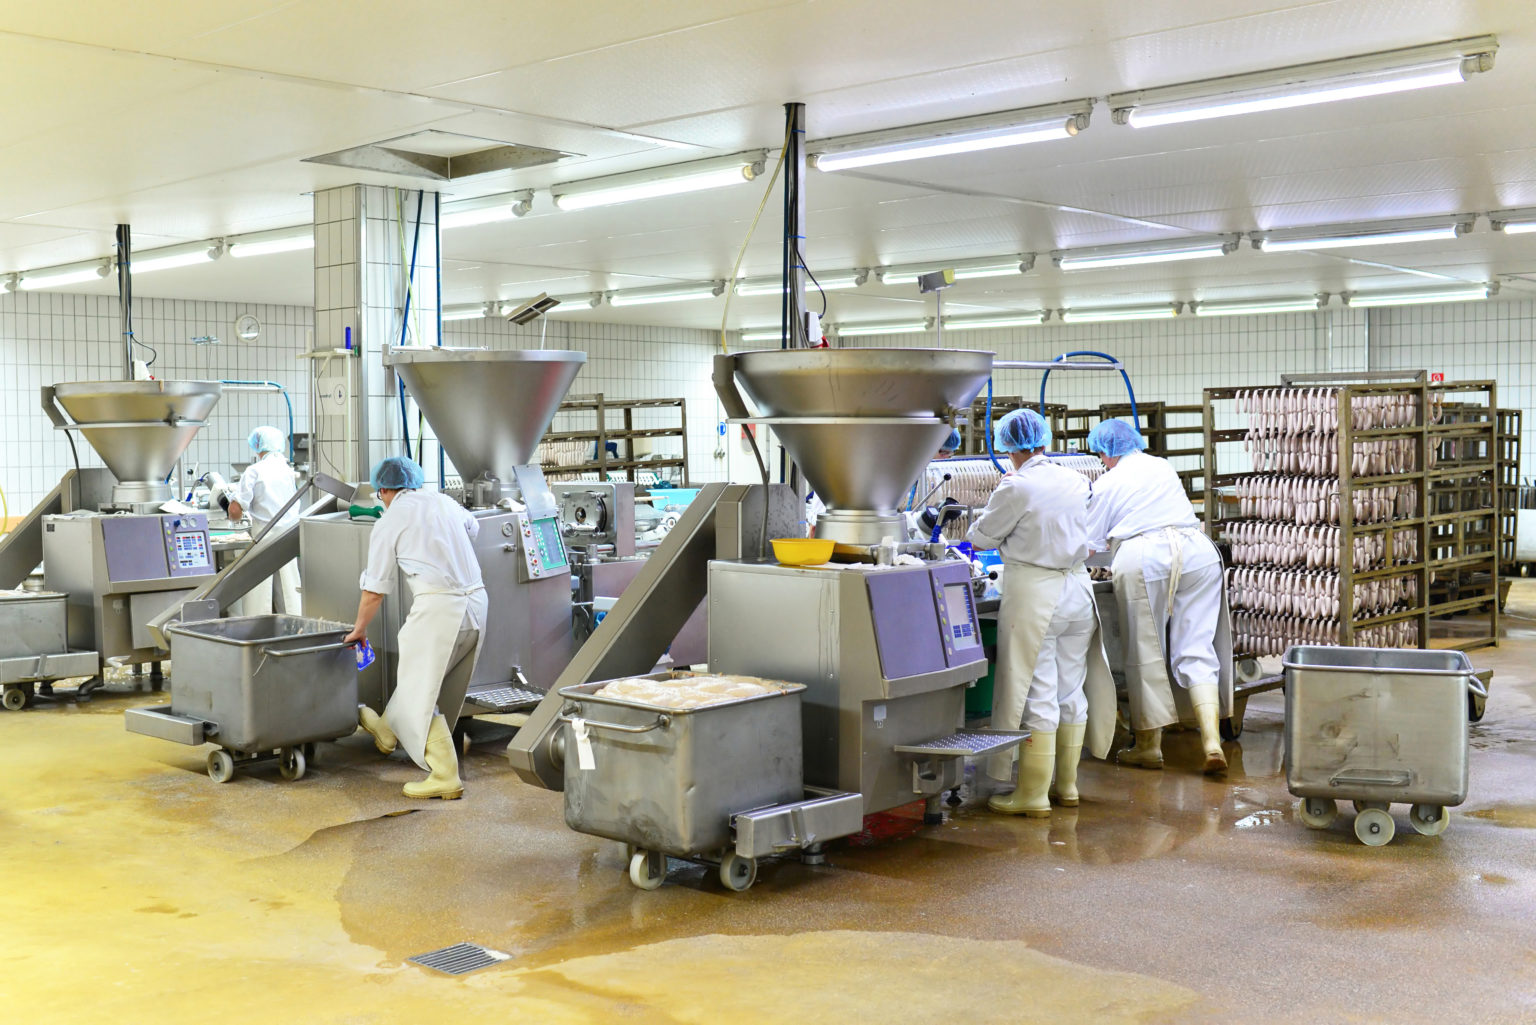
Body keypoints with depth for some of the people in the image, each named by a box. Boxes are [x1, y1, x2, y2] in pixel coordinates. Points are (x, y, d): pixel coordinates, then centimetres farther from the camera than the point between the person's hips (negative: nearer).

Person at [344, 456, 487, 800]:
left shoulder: (388, 522, 0)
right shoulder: (444, 502, 15)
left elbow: (375, 591, 5)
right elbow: (472, 526, 40)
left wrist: (359, 628, 20)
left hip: (437, 605, -7)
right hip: (476, 600, 7)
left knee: (420, 690, 1)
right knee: (417, 673, 24)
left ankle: (445, 777, -3)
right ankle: (388, 729, 44)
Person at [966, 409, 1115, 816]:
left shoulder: (1017, 488, -14)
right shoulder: (1077, 481, 5)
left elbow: (982, 537, -2)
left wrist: (1000, 495, 15)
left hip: (1034, 594, -6)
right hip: (1077, 588, 6)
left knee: (1037, 694, -2)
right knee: (1071, 690, 13)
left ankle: (1033, 794, 4)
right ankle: (1067, 785, 23)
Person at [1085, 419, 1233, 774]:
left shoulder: (1107, 483, 7)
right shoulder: (1163, 466, 20)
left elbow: (1092, 542, 13)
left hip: (1143, 561, -4)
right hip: (1197, 551, 4)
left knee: (1146, 653, 6)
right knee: (1196, 649, 4)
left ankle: (1149, 745, 13)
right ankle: (1212, 741, -8)